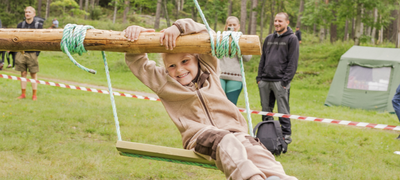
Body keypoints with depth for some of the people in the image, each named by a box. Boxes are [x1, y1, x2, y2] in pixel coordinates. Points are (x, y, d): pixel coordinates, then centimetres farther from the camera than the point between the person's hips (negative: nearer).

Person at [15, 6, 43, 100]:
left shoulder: (38, 25, 3)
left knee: (33, 74, 2)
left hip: (32, 53, -2)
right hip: (21, 53, 2)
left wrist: (37, 52, -8)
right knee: (23, 73, 7)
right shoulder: (20, 25, 9)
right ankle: (23, 94, 14)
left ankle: (34, 95, 8)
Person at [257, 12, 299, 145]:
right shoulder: (269, 38, 17)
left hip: (280, 81, -6)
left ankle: (286, 135, 4)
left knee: (283, 111, -4)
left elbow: (292, 62, -6)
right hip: (265, 81, 6)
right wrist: (259, 77, 10)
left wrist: (286, 80, -13)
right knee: (265, 109, 10)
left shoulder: (292, 39, 0)